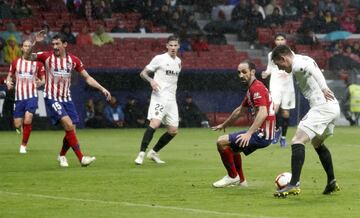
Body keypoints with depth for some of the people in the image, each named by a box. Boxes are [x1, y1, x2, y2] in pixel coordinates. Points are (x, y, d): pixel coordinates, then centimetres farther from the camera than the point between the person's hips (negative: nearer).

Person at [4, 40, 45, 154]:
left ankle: (23, 145, -2)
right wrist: (8, 82, -6)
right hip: (19, 96, 2)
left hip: (32, 96, -2)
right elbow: (10, 76, 16)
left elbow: (43, 79, 8)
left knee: (28, 120, -19)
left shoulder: (37, 63, 3)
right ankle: (21, 127, 39)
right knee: (17, 125, -1)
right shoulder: (15, 62, 7)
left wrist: (41, 83, -15)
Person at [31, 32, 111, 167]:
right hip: (52, 98, -4)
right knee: (69, 125, -20)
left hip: (66, 99, 4)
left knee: (71, 130, -1)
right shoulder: (47, 57, -6)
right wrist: (35, 42, -30)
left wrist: (102, 89, 3)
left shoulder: (73, 60, 3)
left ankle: (62, 156, 25)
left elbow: (87, 78, 10)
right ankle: (81, 158, -18)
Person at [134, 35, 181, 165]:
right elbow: (143, 73, -3)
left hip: (172, 99, 7)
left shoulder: (178, 62, 16)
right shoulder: (160, 59, -3)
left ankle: (154, 152, 19)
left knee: (173, 130, 4)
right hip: (159, 97, -7)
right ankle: (141, 153, -21)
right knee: (155, 123, -25)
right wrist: (151, 81, -22)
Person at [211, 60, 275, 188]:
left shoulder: (256, 88, -15)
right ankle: (241, 180, 31)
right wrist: (224, 125, 41)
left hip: (262, 135, -11)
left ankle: (232, 176, 1)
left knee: (222, 142, -12)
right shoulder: (251, 89, 17)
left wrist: (249, 133, -36)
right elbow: (240, 111, 32)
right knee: (233, 146, 31)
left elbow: (263, 113, -28)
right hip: (261, 133, 11)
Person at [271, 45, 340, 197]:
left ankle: (294, 184, -26)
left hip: (322, 107, -11)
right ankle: (332, 183, 33)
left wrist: (323, 88, -32)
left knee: (297, 141, -17)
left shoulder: (297, 64, -11)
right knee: (317, 143, 29)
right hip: (333, 106, 11)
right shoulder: (303, 60, 20)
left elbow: (311, 68, -27)